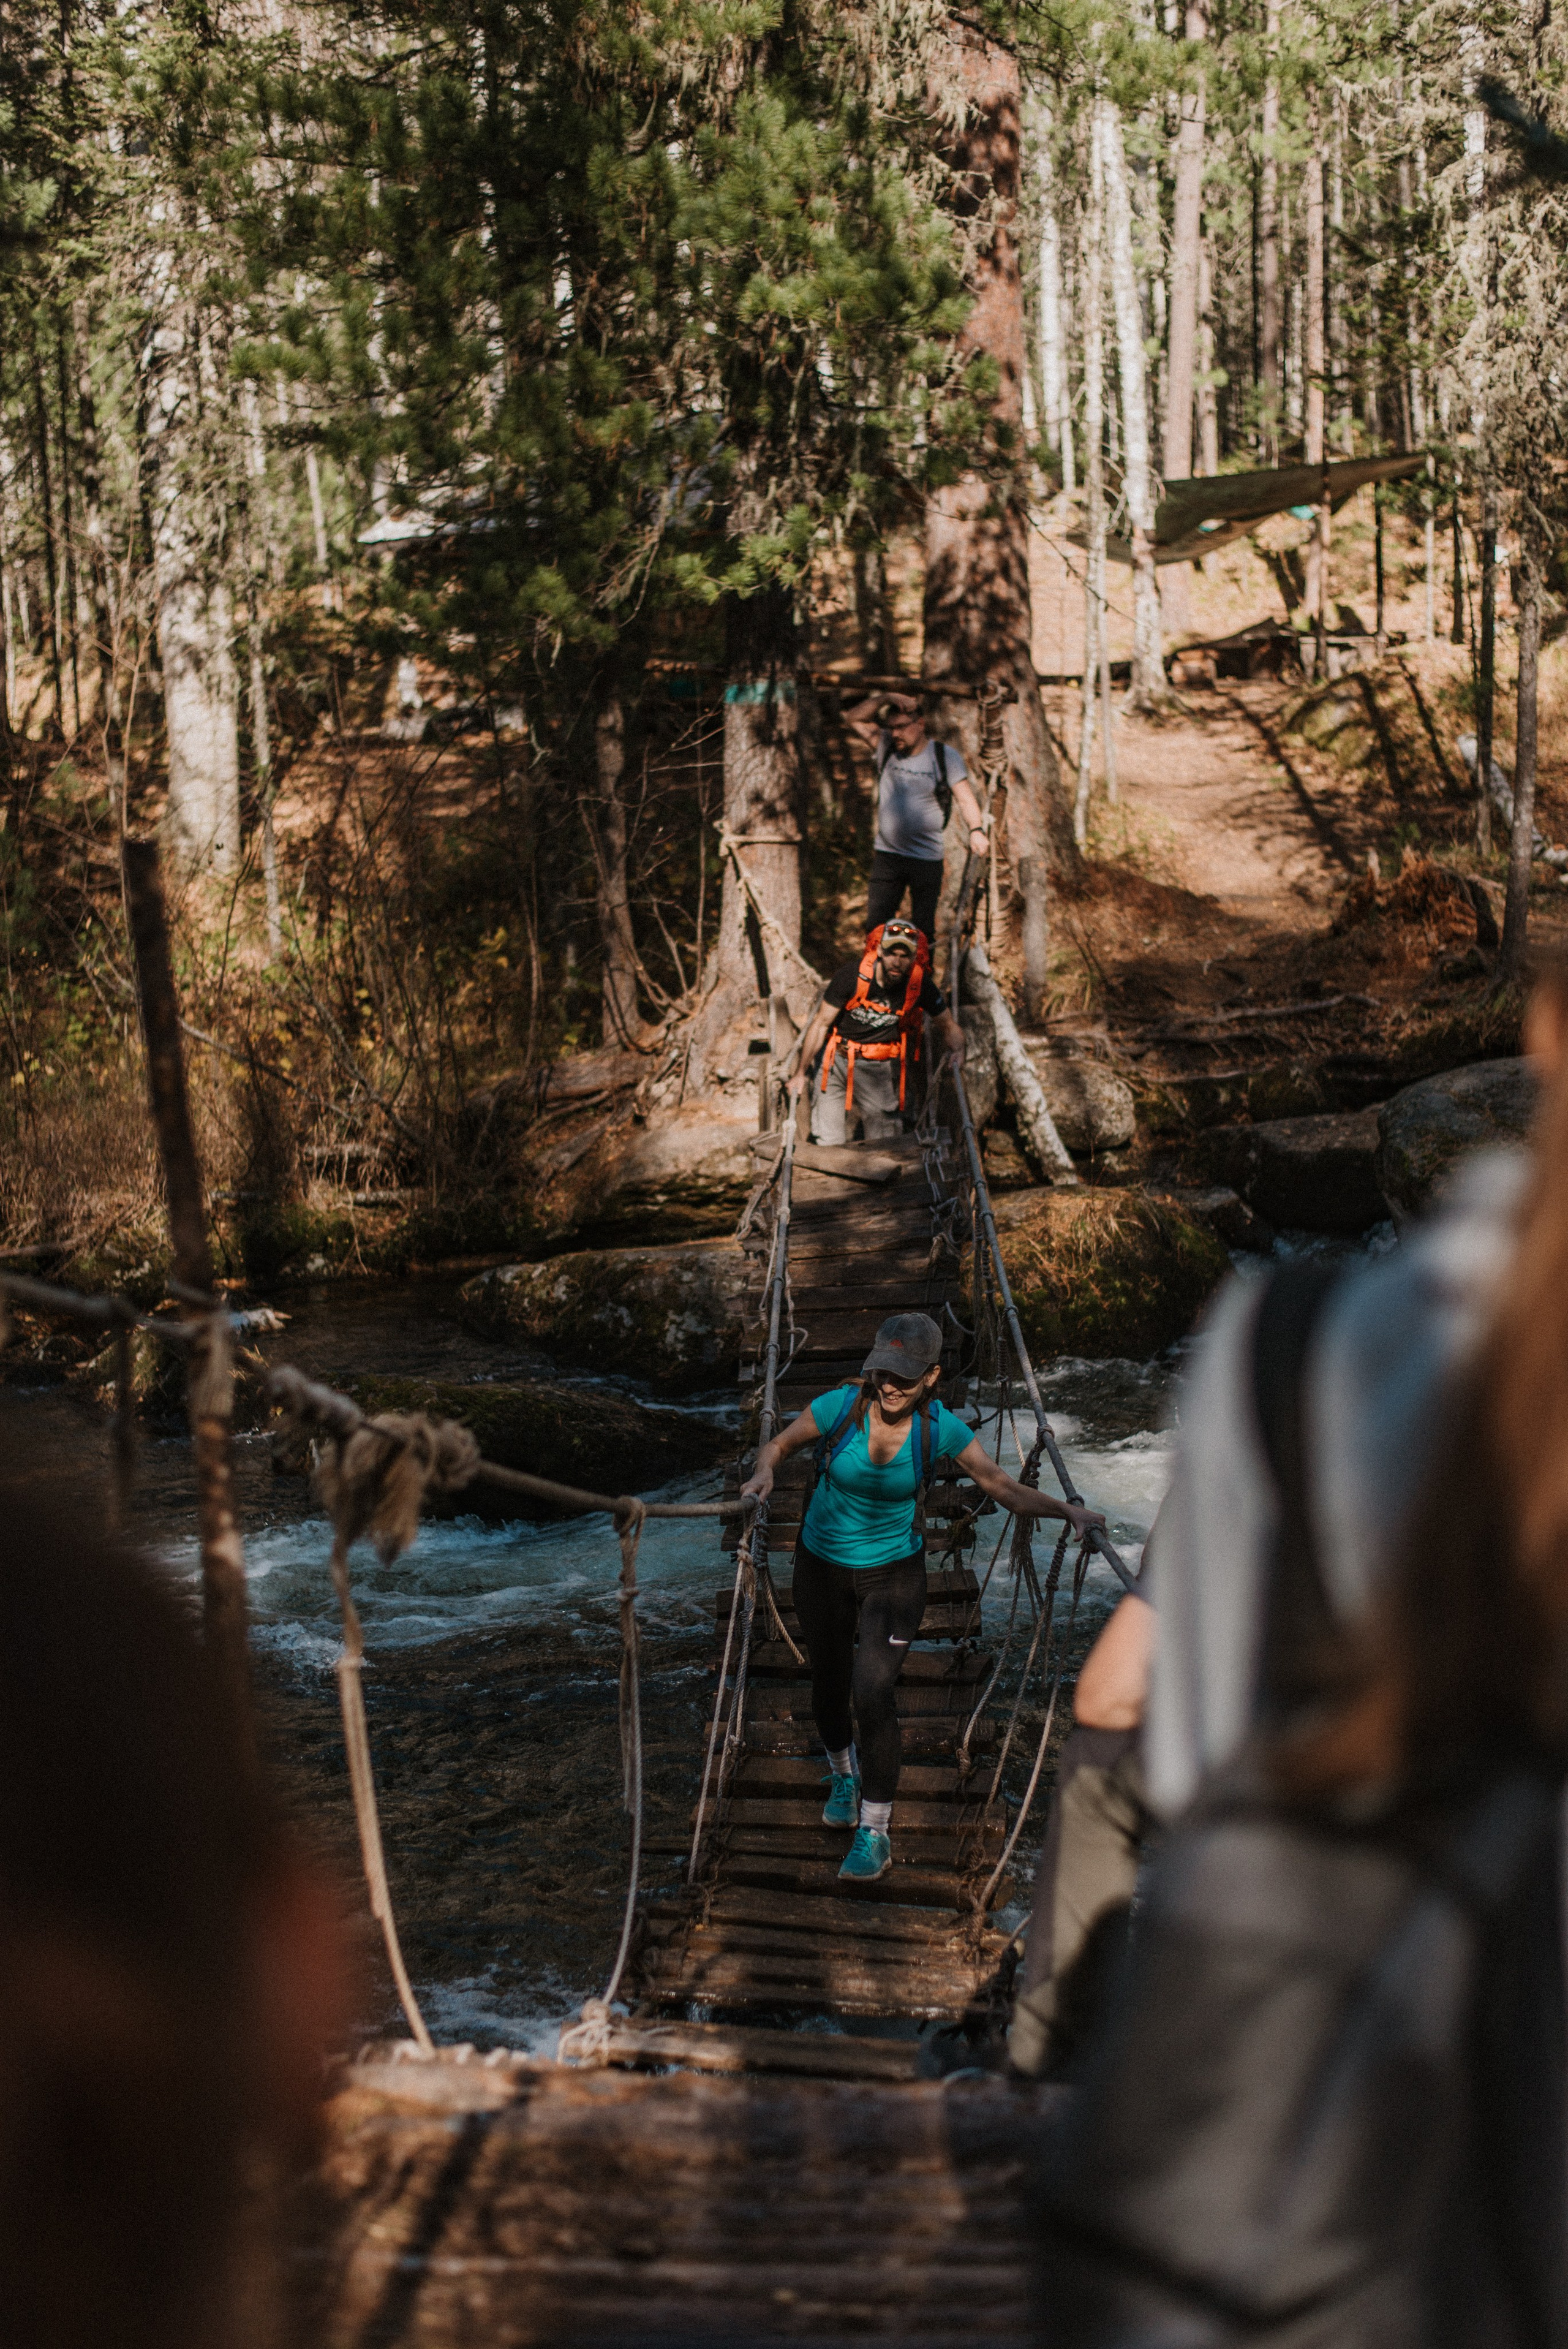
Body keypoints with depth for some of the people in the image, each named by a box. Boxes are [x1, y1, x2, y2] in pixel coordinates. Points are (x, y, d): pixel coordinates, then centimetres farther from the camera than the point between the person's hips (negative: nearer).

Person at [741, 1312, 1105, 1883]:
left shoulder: (941, 1429, -17)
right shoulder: (840, 1407, -19)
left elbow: (1006, 1489, -11)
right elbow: (780, 1444, -3)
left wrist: (1066, 1509, -26)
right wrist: (765, 1472, -26)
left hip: (894, 1572, -1)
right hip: (823, 1568, 1)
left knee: (873, 1694, -15)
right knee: (828, 1687, 15)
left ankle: (875, 1832, -1)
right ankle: (844, 1776, 49)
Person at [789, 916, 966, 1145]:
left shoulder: (920, 985, -14)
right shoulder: (851, 975, -18)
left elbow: (947, 1025, 3)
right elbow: (821, 1024, -7)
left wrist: (958, 1049, -19)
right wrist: (800, 1073, -5)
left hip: (882, 1071, 1)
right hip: (839, 1064, 0)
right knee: (828, 1143, -5)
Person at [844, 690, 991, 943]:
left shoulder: (946, 755, -3)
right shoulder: (887, 746, 4)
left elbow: (965, 799, -9)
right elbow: (855, 719, 1)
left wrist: (976, 830, -27)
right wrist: (886, 699, -13)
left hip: (928, 860, -2)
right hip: (887, 856, 3)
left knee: (923, 932, 1)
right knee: (876, 928, 1)